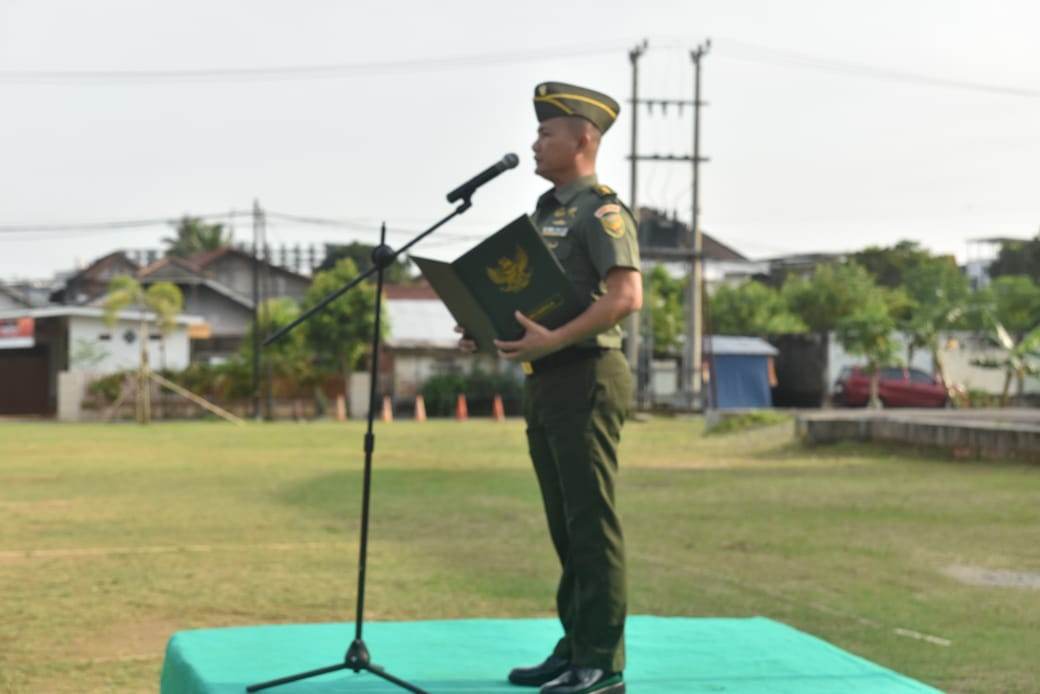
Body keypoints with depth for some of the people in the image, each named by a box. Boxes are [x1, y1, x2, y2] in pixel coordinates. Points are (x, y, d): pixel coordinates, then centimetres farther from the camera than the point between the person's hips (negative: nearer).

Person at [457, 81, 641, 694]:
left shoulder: (603, 210, -10)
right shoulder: (547, 210, 18)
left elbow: (627, 297, -22)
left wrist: (552, 341, -26)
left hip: (586, 378, -9)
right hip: (546, 383, 9)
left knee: (592, 522, -6)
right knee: (565, 524, 13)